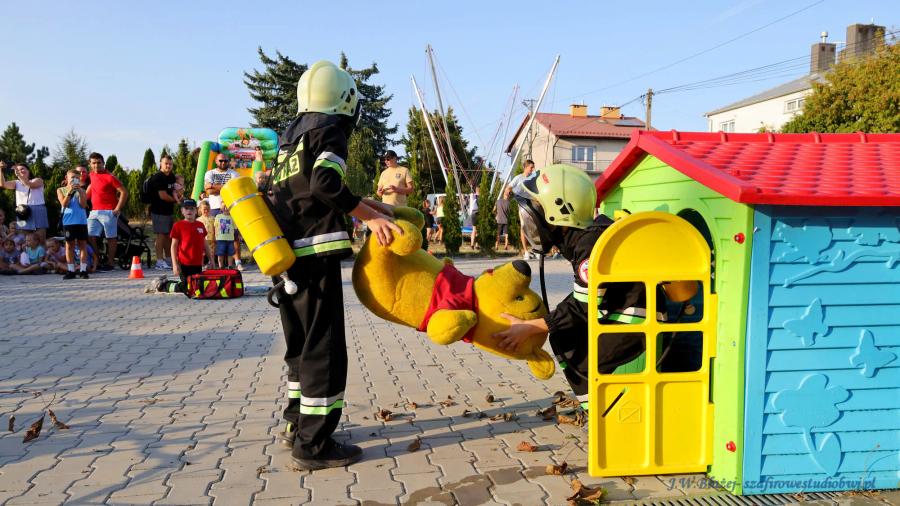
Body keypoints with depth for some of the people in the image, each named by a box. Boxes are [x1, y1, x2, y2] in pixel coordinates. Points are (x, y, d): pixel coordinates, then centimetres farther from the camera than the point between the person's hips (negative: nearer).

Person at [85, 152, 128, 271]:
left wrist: (118, 208, -14)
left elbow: (124, 192, -12)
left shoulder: (110, 177, -10)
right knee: (90, 236, 1)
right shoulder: (92, 175, 12)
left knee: (111, 238, 1)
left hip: (108, 212, -7)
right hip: (94, 211, 7)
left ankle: (110, 263, 6)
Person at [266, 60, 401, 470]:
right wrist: (369, 216, -13)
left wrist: (364, 205, 22)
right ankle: (313, 443, 2)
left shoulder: (291, 135, 20)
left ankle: (297, 423, 30)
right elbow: (325, 185, -20)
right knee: (324, 348, -3)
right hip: (314, 255, -8)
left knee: (301, 344, 19)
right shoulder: (331, 130, -4)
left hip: (285, 257, 9)